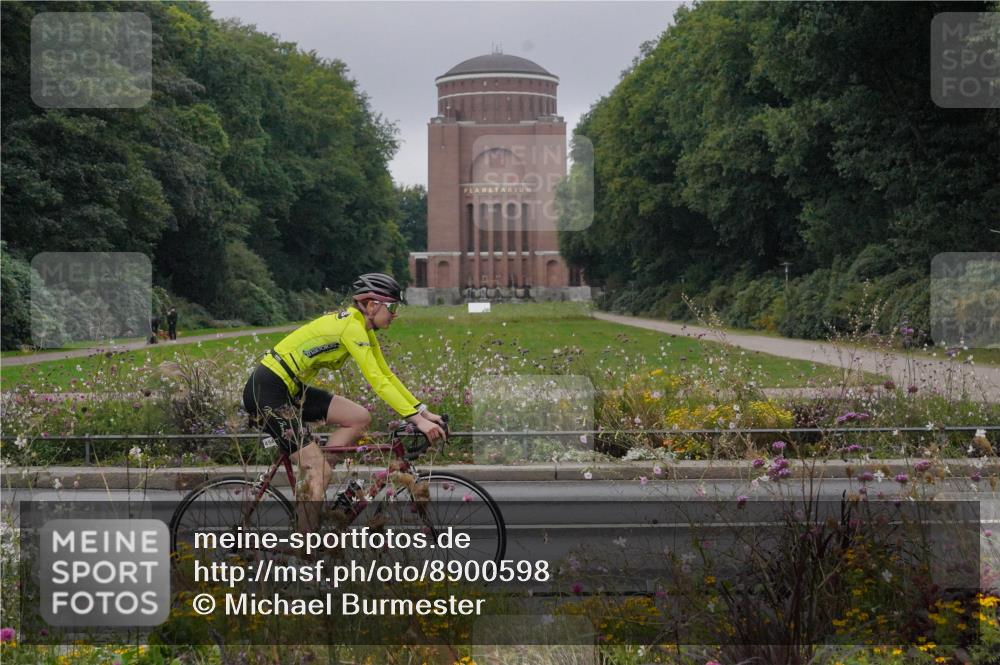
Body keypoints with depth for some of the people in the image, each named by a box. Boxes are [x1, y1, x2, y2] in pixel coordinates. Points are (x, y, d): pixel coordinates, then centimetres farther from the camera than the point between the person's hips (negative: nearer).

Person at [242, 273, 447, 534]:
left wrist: (424, 411, 6)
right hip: (266, 393, -9)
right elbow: (377, 381, -25)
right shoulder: (353, 327, -19)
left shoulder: (362, 327, 10)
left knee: (360, 418, 1)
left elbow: (387, 374, 13)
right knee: (322, 471, -12)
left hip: (291, 390, 9)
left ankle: (310, 481, 4)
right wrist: (418, 420, -28)